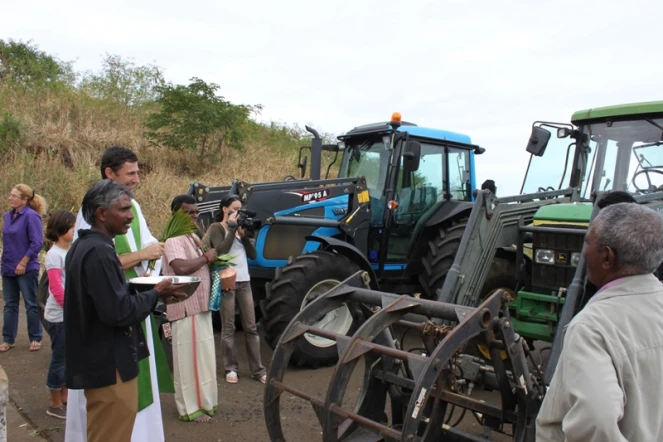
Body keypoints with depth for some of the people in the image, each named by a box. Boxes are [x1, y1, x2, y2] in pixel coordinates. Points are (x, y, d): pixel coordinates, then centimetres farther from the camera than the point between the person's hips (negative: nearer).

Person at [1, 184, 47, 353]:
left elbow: (37, 243, -18)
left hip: (26, 269, -7)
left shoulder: (31, 216, -15)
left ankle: (35, 338, 17)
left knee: (31, 305, 5)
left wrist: (23, 263, -17)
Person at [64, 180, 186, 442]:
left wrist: (142, 287, 6)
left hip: (98, 361, 10)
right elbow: (118, 312, -25)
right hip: (110, 367, -10)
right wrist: (156, 293, -12)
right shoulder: (99, 252, -22)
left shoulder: (83, 246, 10)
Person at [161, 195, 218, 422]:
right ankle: (190, 408, 9)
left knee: (202, 356, 17)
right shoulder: (174, 239, -15)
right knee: (190, 357, -2)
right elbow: (181, 268, -31)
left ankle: (203, 400, 29)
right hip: (186, 308, -10)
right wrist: (206, 257, -18)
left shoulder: (192, 237, 16)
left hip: (200, 305, 10)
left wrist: (209, 260, 3)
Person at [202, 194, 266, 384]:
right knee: (228, 328, 1)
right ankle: (231, 369, 13)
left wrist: (244, 234, -5)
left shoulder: (239, 228, 15)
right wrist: (232, 228, -15)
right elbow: (221, 251, -19)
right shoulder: (216, 228, -2)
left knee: (251, 327, 5)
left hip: (244, 281, 6)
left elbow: (253, 254, 8)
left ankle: (258, 370, 9)